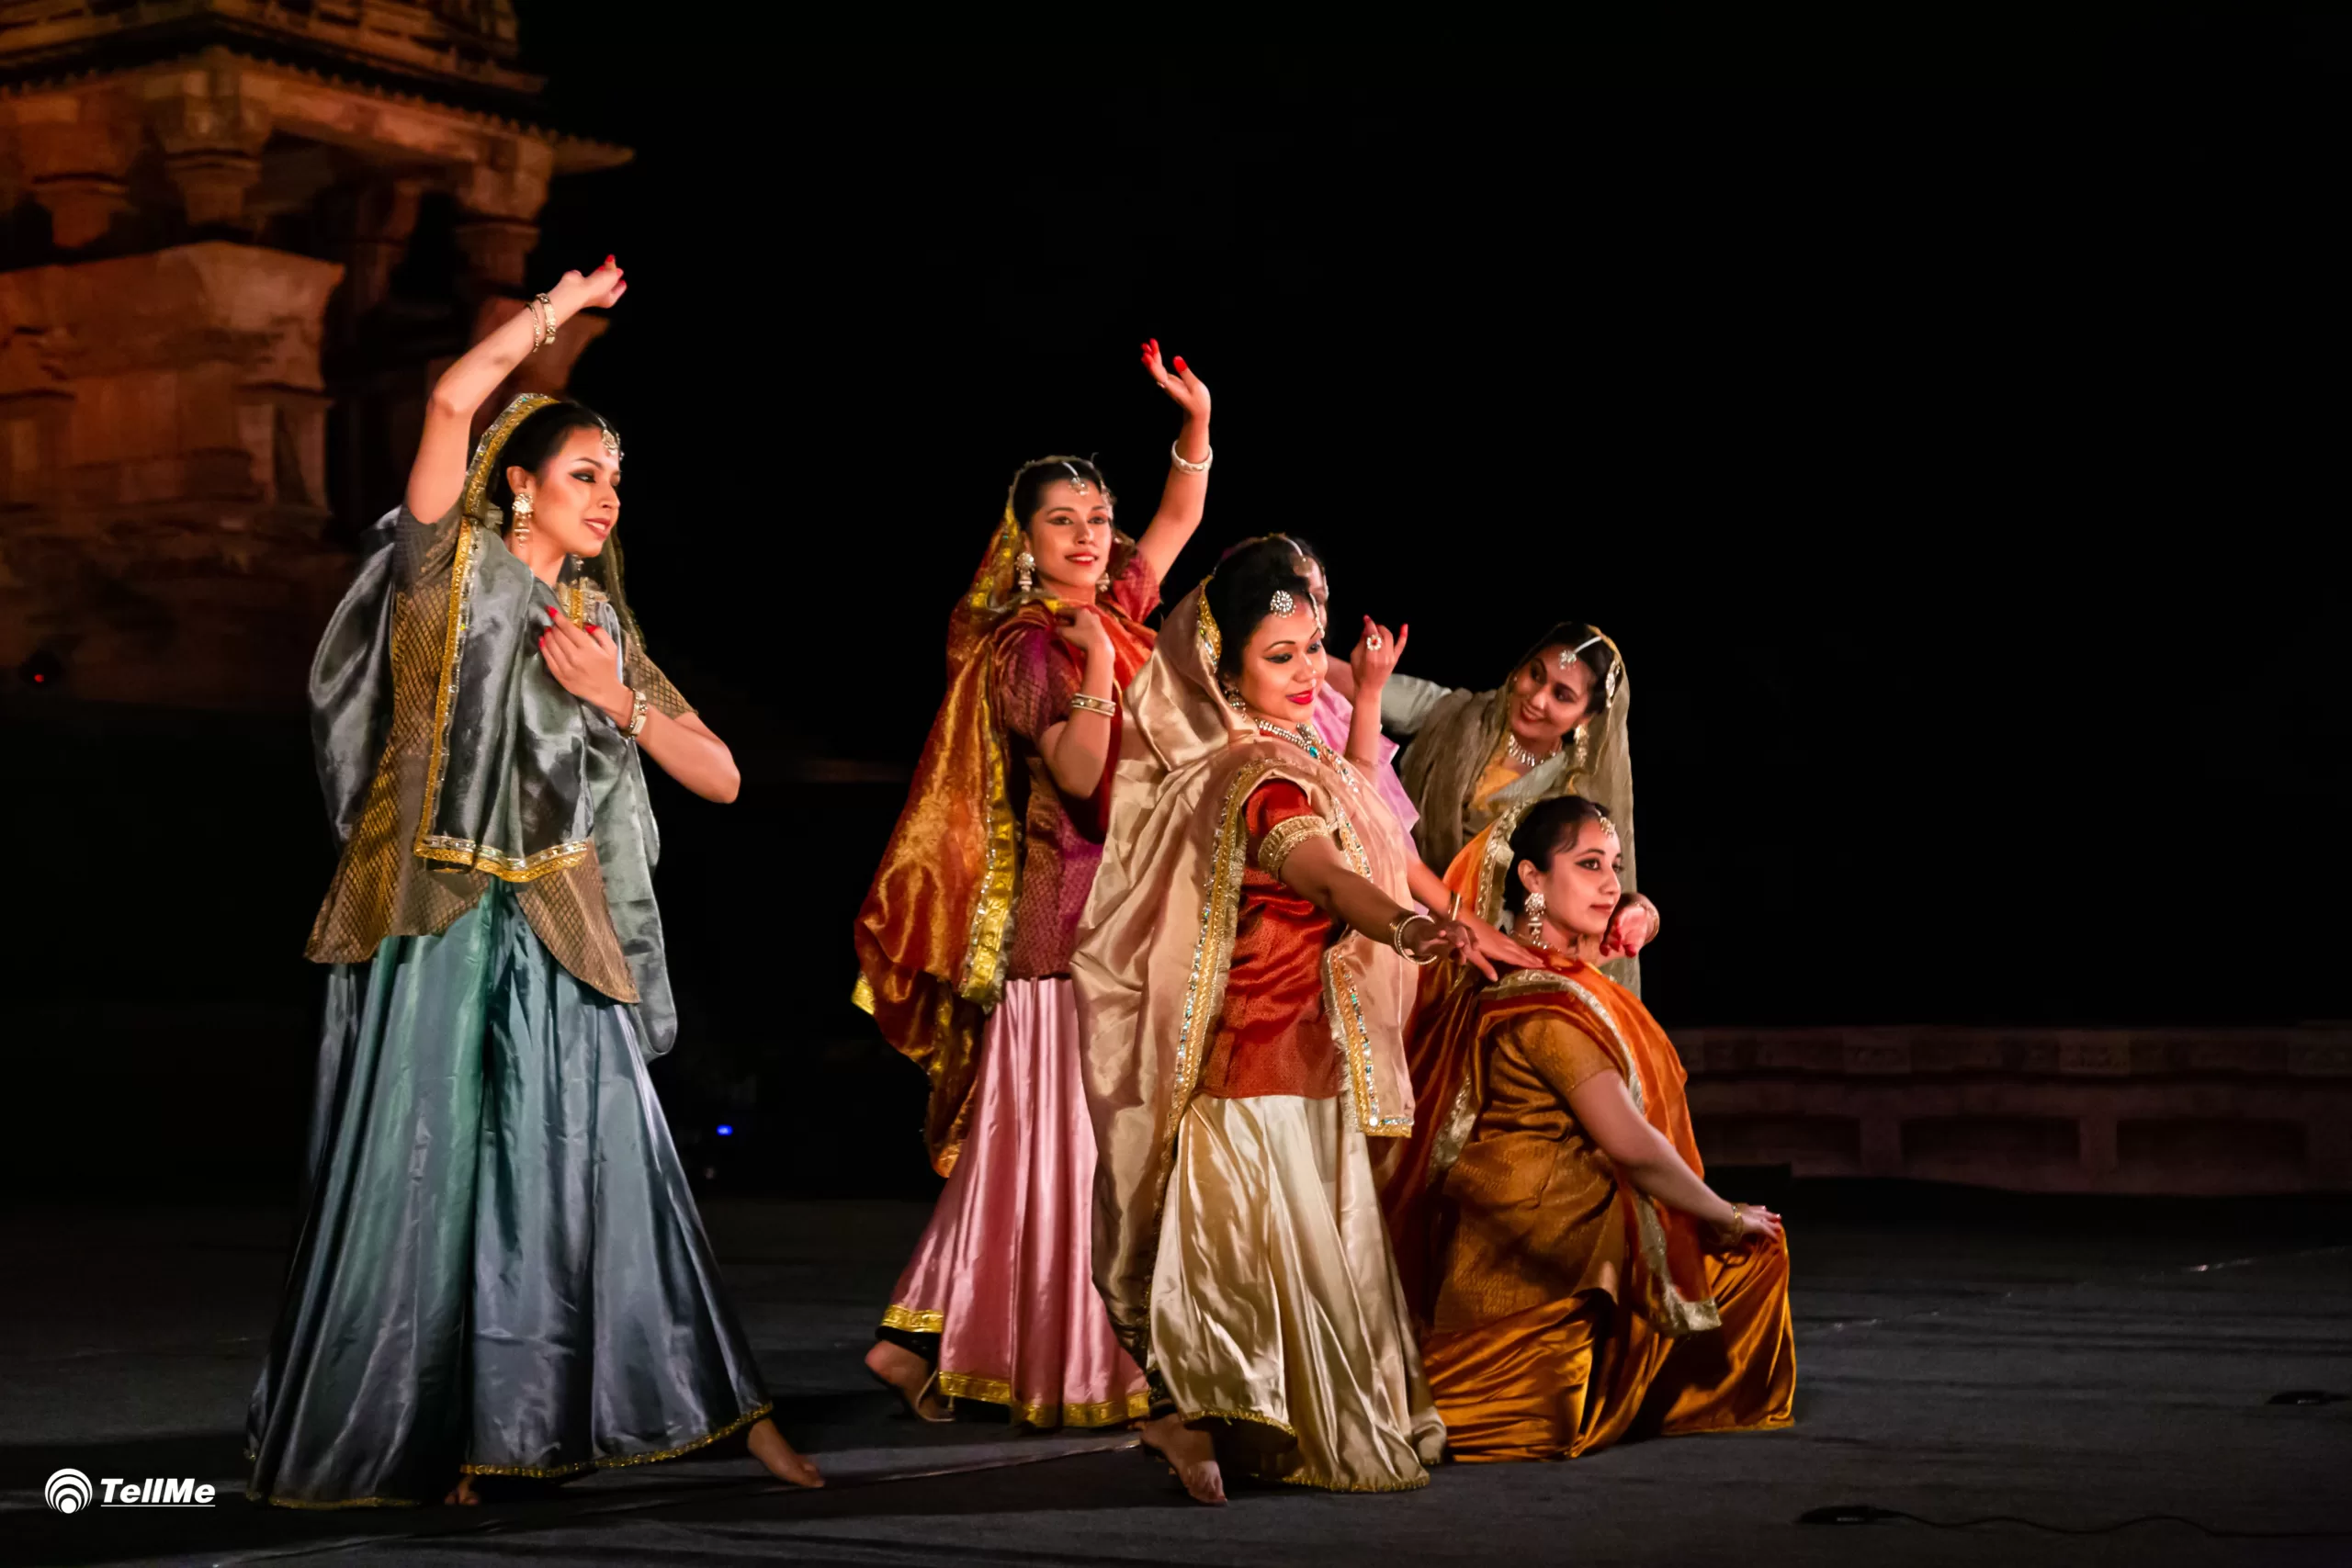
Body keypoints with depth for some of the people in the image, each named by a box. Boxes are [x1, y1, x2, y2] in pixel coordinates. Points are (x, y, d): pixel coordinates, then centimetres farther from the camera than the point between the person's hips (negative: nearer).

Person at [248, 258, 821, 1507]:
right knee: (420, 1174, -4)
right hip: (435, 929, -4)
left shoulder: (602, 624, 18)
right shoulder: (451, 570, 6)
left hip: (557, 944, 4)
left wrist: (618, 700, -1)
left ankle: (728, 1413, -2)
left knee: (605, 1172, -1)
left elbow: (719, 777, 14)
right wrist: (556, 311, 3)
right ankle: (388, 1439, 3)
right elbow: (453, 399, -10)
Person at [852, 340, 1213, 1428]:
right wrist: (1097, 666, -23)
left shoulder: (1116, 609, 12)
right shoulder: (1026, 644, -8)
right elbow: (1080, 774, -18)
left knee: (1041, 1138, 8)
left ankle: (926, 1339, 12)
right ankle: (1068, 1378, -3)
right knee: (1065, 1141, -7)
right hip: (1069, 913, -8)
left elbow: (1179, 521, 23)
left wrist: (1197, 422, 12)